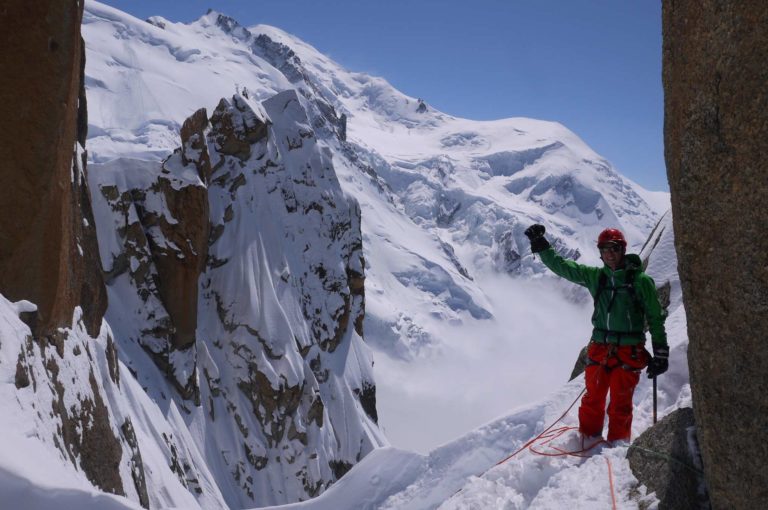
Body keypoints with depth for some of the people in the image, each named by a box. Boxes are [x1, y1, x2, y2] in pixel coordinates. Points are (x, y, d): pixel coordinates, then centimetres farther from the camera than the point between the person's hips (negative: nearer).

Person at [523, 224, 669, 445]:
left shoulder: (641, 281, -4)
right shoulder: (595, 276, 5)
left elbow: (656, 319, -1)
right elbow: (561, 266, 9)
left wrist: (660, 354, -2)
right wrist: (539, 243, 2)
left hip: (629, 352, -3)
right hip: (599, 348, 3)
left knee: (620, 403, 1)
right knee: (593, 398, 8)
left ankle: (618, 444, 17)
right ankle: (588, 439, 24)